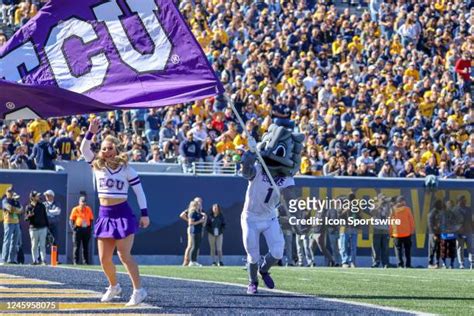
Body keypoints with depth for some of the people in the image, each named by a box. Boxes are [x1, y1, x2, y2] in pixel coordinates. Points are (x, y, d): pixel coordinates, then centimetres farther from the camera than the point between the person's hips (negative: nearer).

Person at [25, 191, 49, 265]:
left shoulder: (42, 206, 9)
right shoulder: (28, 207, 3)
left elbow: (45, 216, 12)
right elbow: (26, 218, 2)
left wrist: (47, 226, 7)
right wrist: (29, 216, -20)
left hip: (43, 228, 1)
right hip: (34, 228, -1)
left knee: (42, 245, 0)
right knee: (34, 246, 1)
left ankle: (43, 260, 0)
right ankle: (35, 260, 6)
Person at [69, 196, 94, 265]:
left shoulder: (88, 209, 10)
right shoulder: (75, 209, 1)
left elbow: (91, 219, 14)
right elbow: (71, 220, 2)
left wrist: (90, 228, 3)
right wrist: (73, 227, -12)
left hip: (86, 229, 3)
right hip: (78, 228, -3)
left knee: (85, 246, 6)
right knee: (77, 246, -1)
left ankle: (86, 261, 11)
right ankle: (76, 261, 2)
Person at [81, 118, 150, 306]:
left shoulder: (126, 169, -4)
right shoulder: (97, 166, 6)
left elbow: (139, 191, -3)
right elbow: (84, 149, -3)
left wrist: (144, 214, -8)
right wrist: (91, 133, -17)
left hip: (122, 214, -5)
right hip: (104, 215, 5)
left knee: (124, 255, -12)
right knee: (104, 259, 8)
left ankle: (139, 291, -10)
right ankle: (113, 287, 30)